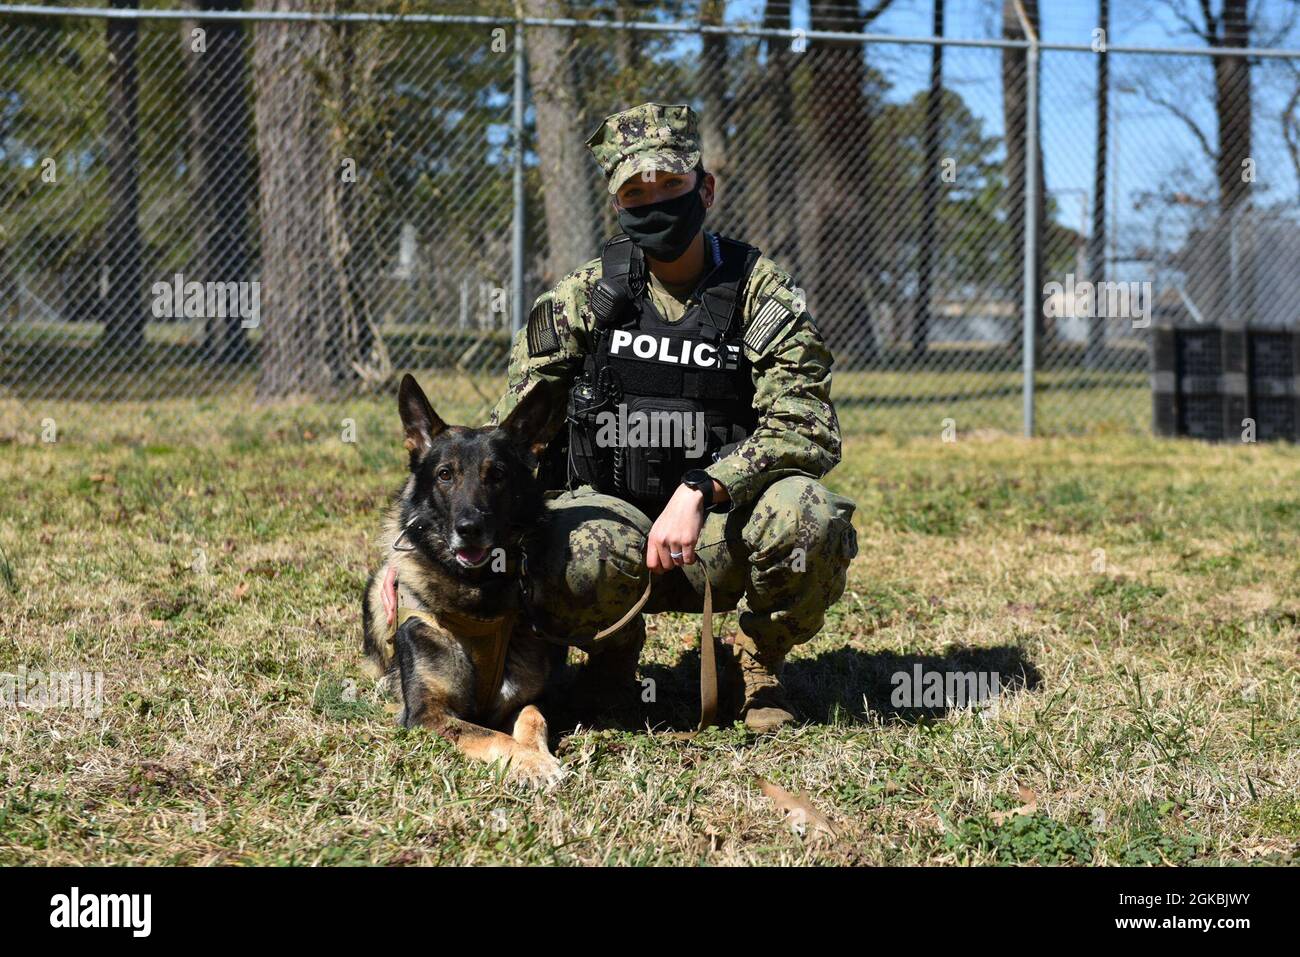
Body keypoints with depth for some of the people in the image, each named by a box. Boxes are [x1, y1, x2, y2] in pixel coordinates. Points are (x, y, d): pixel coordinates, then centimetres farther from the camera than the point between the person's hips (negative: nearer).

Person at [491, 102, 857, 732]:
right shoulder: (584, 298, 2)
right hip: (608, 508, 0)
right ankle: (614, 649, 3)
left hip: (719, 535, 0)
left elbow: (808, 430, -15)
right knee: (577, 563, -36)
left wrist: (698, 490, -29)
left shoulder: (763, 294, -4)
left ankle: (757, 662, 0)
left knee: (810, 517, -33)